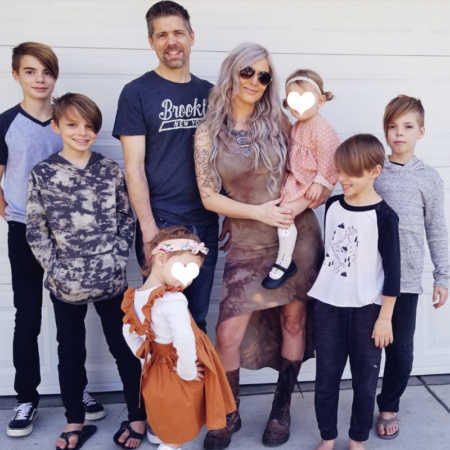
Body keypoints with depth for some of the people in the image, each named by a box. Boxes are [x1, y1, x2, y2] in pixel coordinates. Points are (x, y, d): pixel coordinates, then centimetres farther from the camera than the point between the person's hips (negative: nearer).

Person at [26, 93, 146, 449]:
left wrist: (117, 260, -6)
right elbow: (36, 230, -1)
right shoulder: (42, 174, -2)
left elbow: (126, 220, 5)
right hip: (65, 284, 0)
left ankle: (138, 417, 26)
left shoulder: (111, 170, 0)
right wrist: (56, 270, -9)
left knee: (125, 348, 10)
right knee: (71, 353, 15)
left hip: (111, 280, 0)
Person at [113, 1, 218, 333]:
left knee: (198, 318, 13)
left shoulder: (209, 93, 10)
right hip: (160, 224, -4)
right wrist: (148, 227, -14)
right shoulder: (138, 93, -3)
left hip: (205, 223, 4)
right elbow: (134, 167, -8)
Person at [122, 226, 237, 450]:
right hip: (177, 379, -7)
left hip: (156, 373, 7)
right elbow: (184, 341, -40)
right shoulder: (173, 300, -31)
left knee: (164, 426, 30)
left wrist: (145, 358, 14)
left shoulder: (136, 296, -5)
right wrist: (188, 372, -25)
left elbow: (128, 332, 9)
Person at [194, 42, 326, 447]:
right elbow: (209, 197, -5)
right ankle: (229, 415, 22)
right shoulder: (208, 133, -2)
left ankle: (281, 410, 30)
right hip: (249, 244, -1)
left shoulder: (276, 121, 1)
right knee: (228, 334, -4)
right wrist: (258, 212, -14)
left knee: (293, 321, 10)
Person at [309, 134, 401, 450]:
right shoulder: (333, 206, 3)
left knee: (365, 379, 9)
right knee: (326, 376, 11)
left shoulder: (384, 216, -11)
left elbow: (392, 271, -9)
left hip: (366, 310, -4)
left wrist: (385, 317, -9)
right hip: (328, 306, 4)